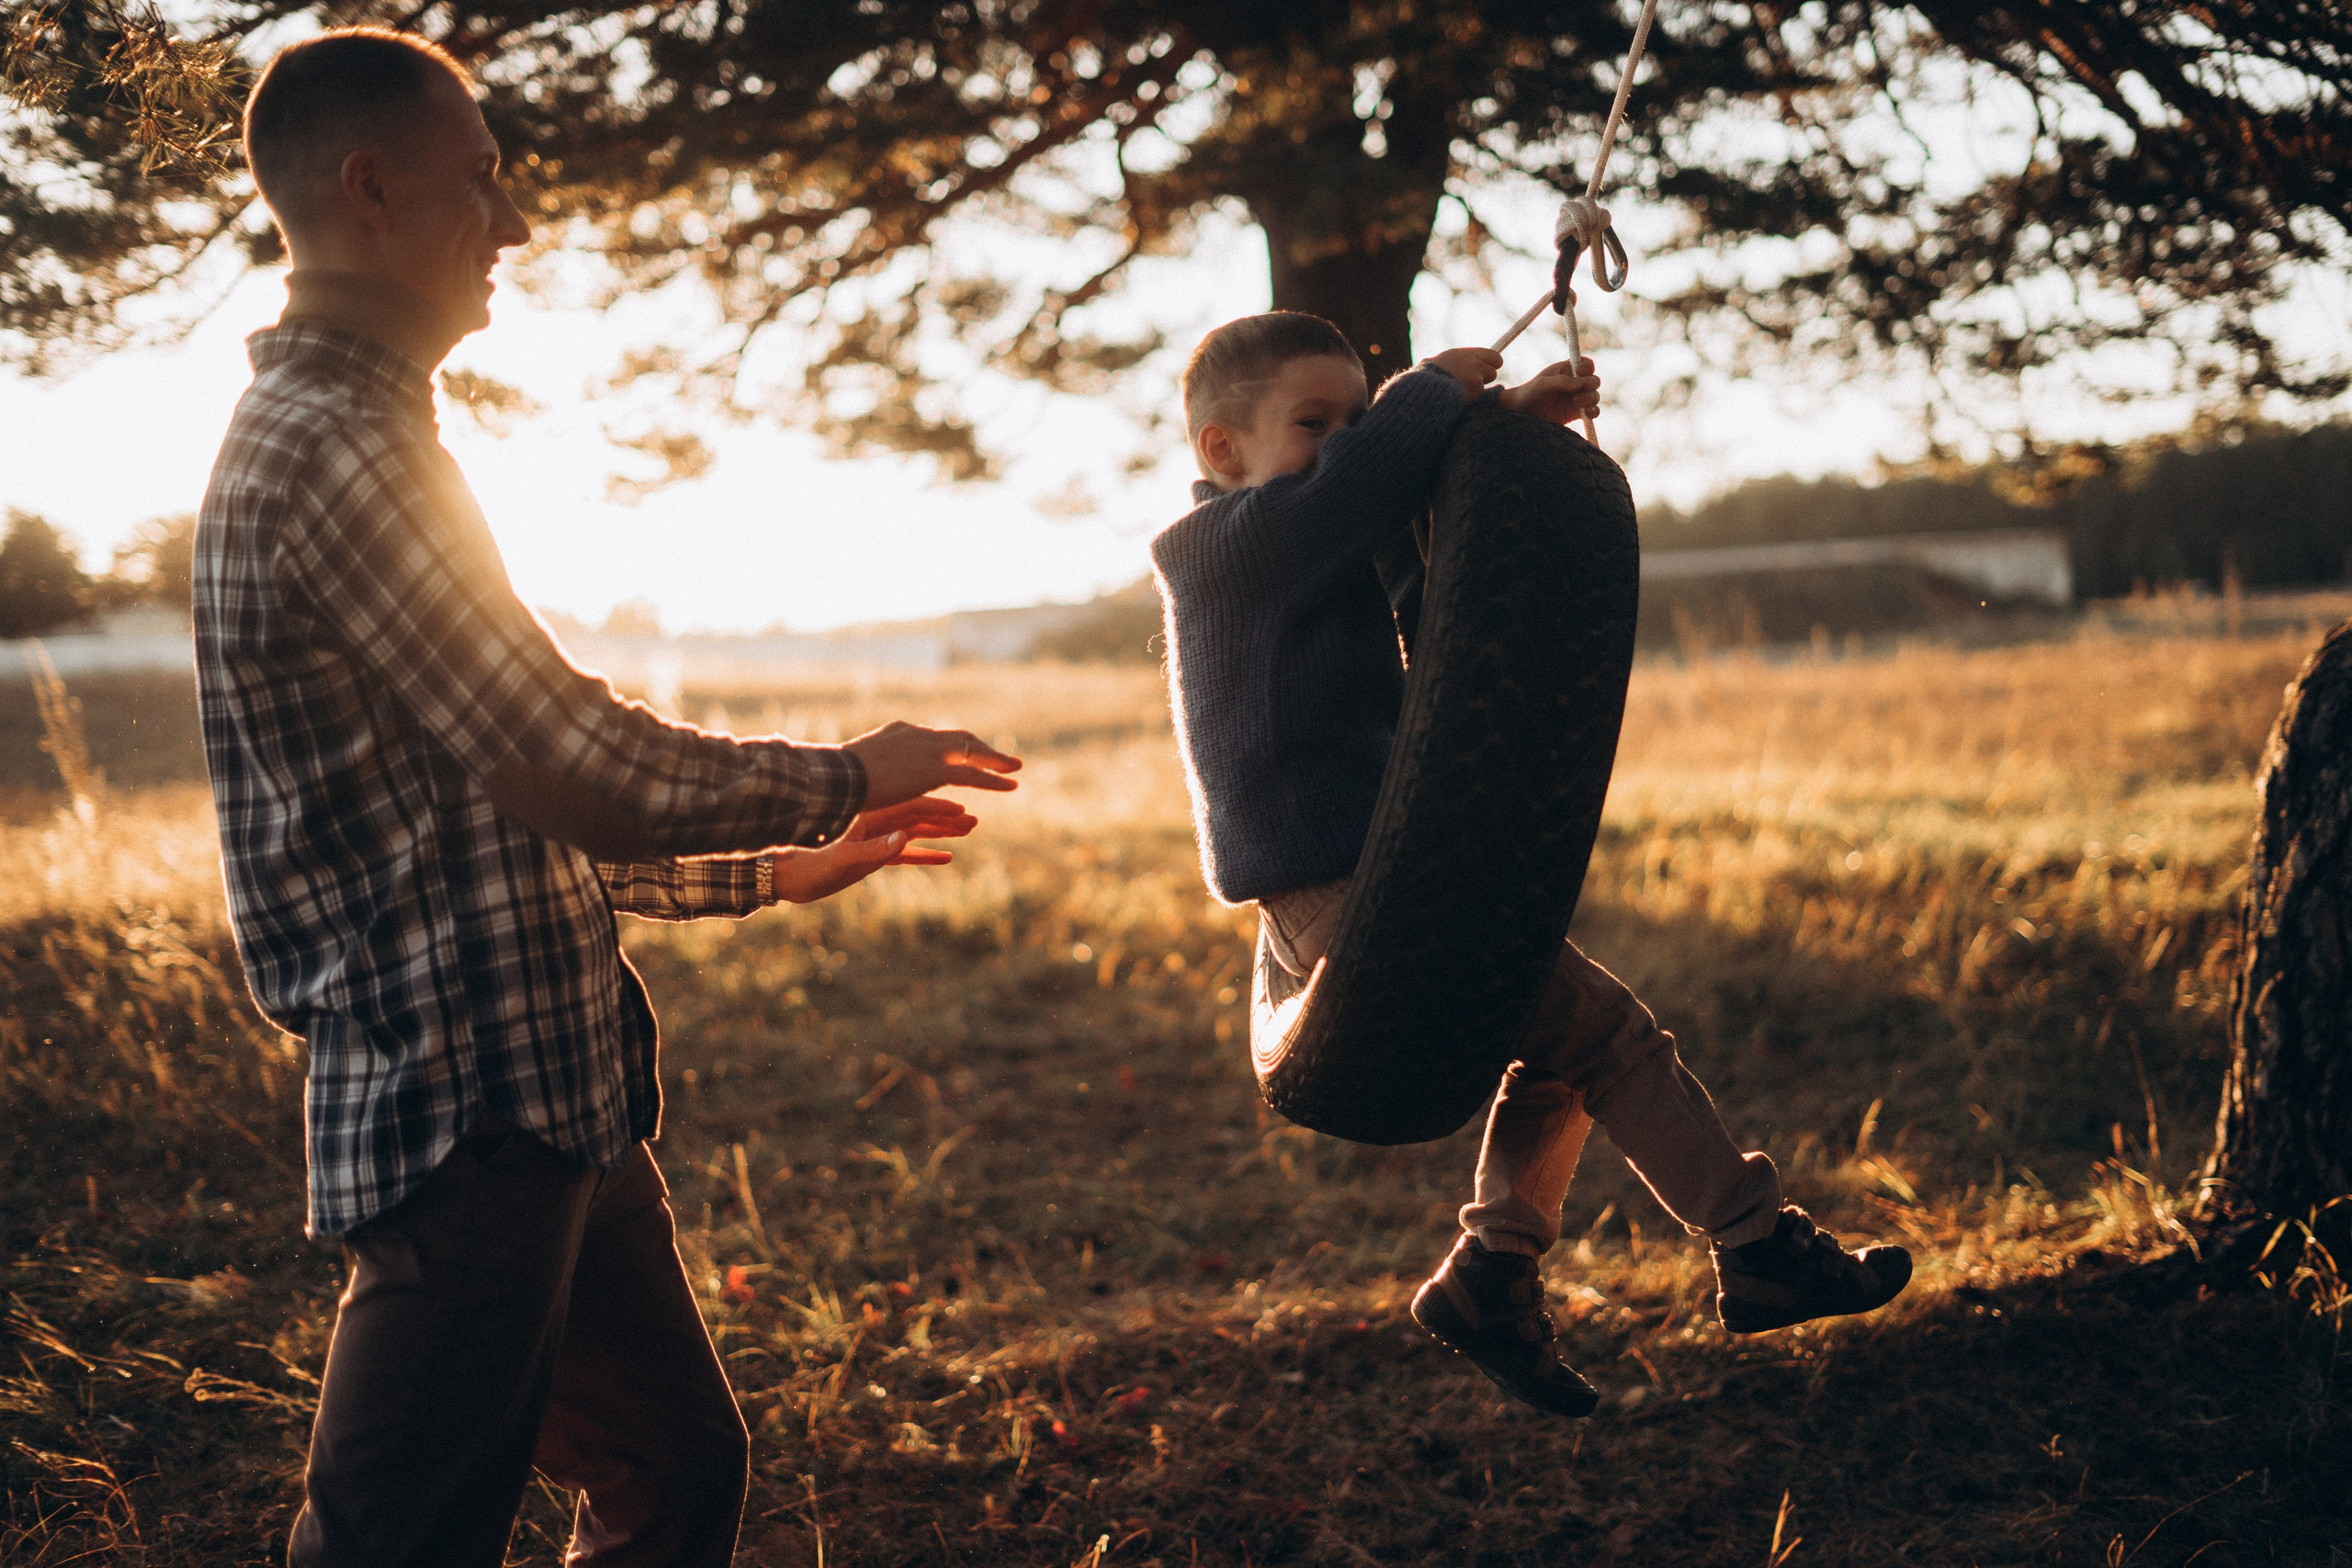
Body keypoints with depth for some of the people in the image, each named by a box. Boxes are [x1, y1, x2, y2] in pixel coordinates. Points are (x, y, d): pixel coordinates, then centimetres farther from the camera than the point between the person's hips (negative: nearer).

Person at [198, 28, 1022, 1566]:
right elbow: (581, 771, -20)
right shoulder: (330, 448, -17)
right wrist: (847, 779, -4)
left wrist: (779, 869, 22)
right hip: (466, 1114, -10)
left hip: (552, 1105, 11)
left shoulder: (366, 432, 18)